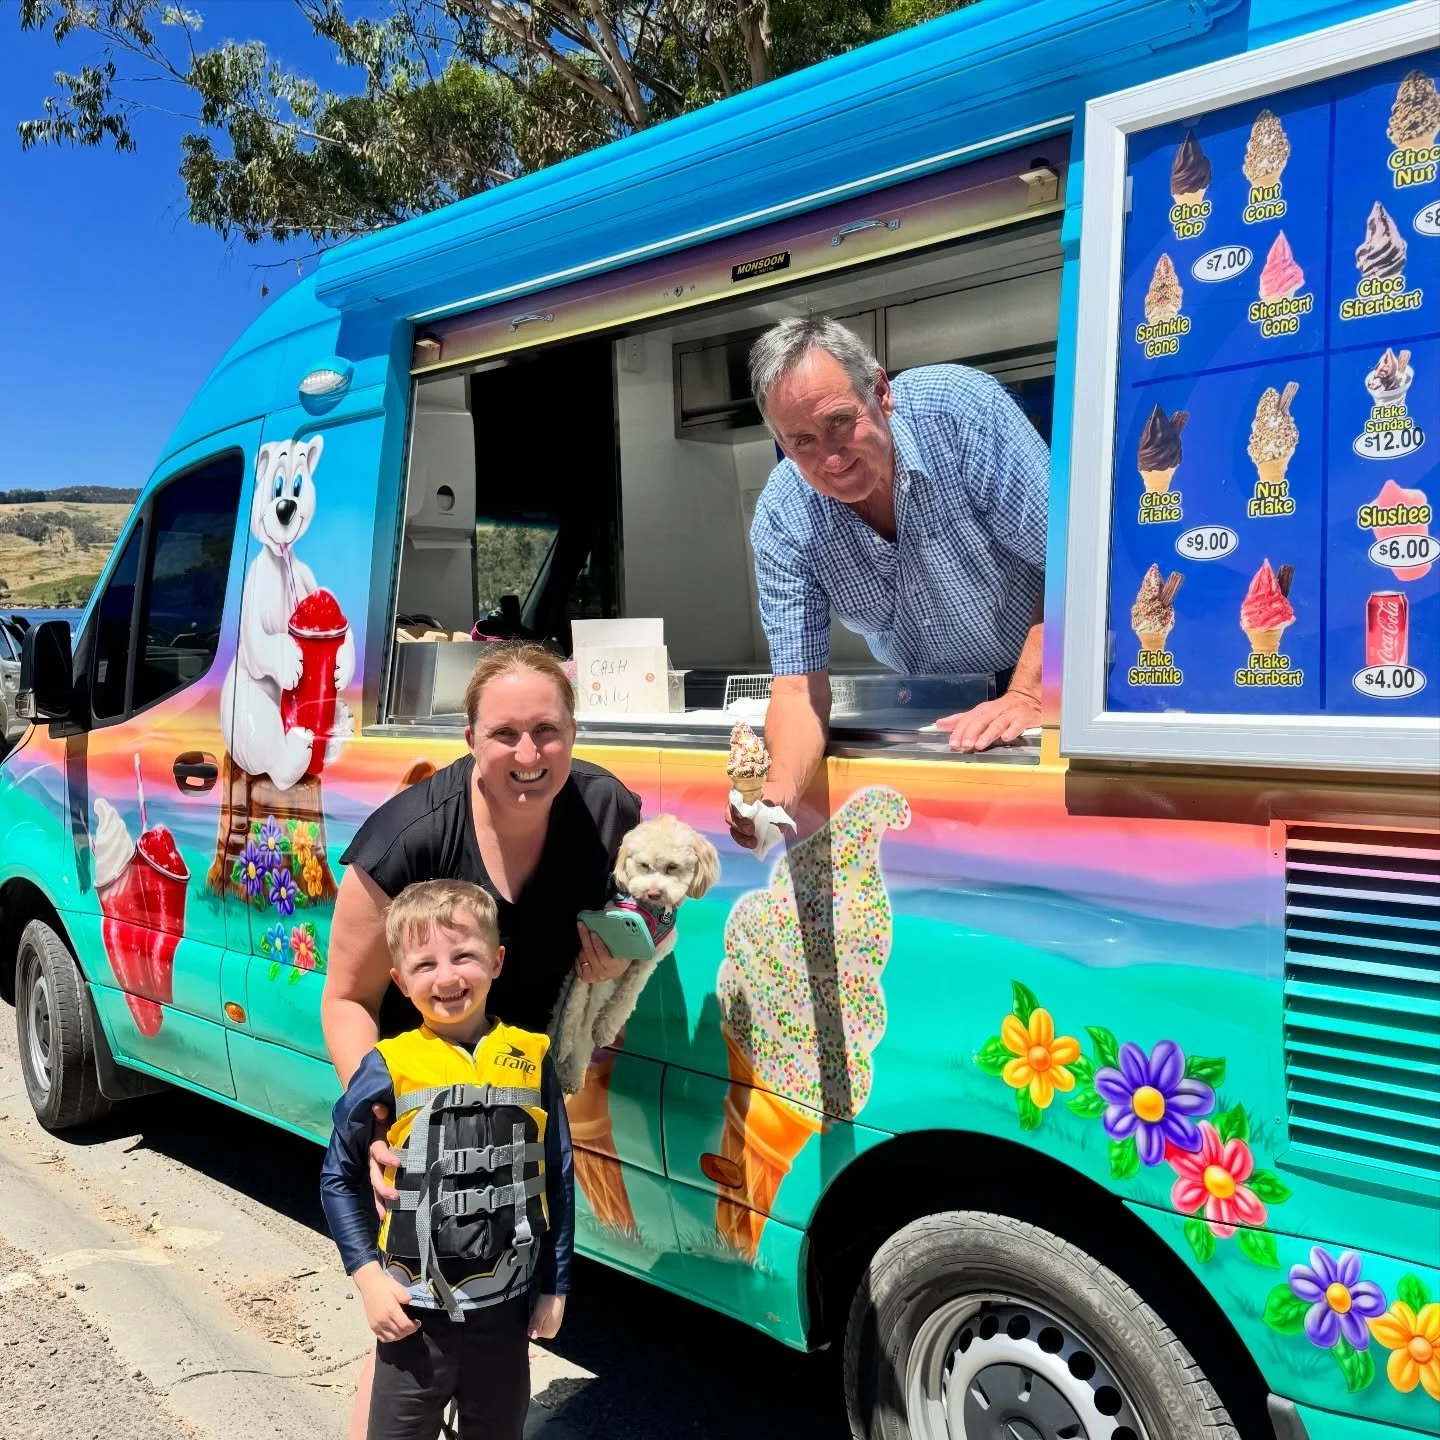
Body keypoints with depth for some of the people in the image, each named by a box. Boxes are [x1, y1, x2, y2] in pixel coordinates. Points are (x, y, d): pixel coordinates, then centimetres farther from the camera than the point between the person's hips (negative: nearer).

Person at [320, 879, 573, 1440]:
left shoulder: (532, 1059, -6)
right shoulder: (388, 1067, -11)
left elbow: (558, 1181, 1)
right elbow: (338, 1178, 0)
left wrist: (555, 1287, 4)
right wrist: (366, 1275, -8)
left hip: (507, 1309, 2)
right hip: (414, 1312, -2)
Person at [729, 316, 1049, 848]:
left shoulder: (961, 408, -25)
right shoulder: (780, 523, -17)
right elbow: (799, 686, -16)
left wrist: (1027, 696, -29)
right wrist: (778, 792, -35)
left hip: (1045, 677, -2)